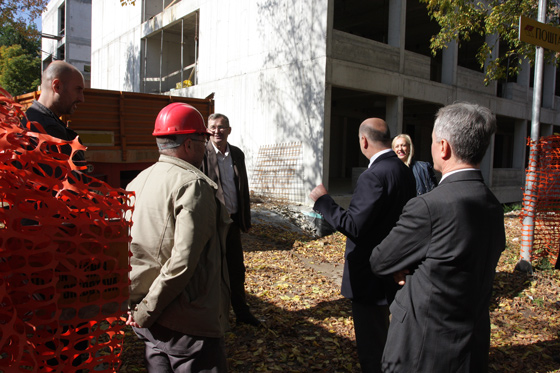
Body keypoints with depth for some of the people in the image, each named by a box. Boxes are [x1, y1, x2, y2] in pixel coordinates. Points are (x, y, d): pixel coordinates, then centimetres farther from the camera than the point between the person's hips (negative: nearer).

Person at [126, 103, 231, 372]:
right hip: (187, 324, -8)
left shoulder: (137, 183, 8)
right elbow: (183, 261, -24)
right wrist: (147, 310, -14)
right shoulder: (194, 185, -16)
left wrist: (135, 304, 11)